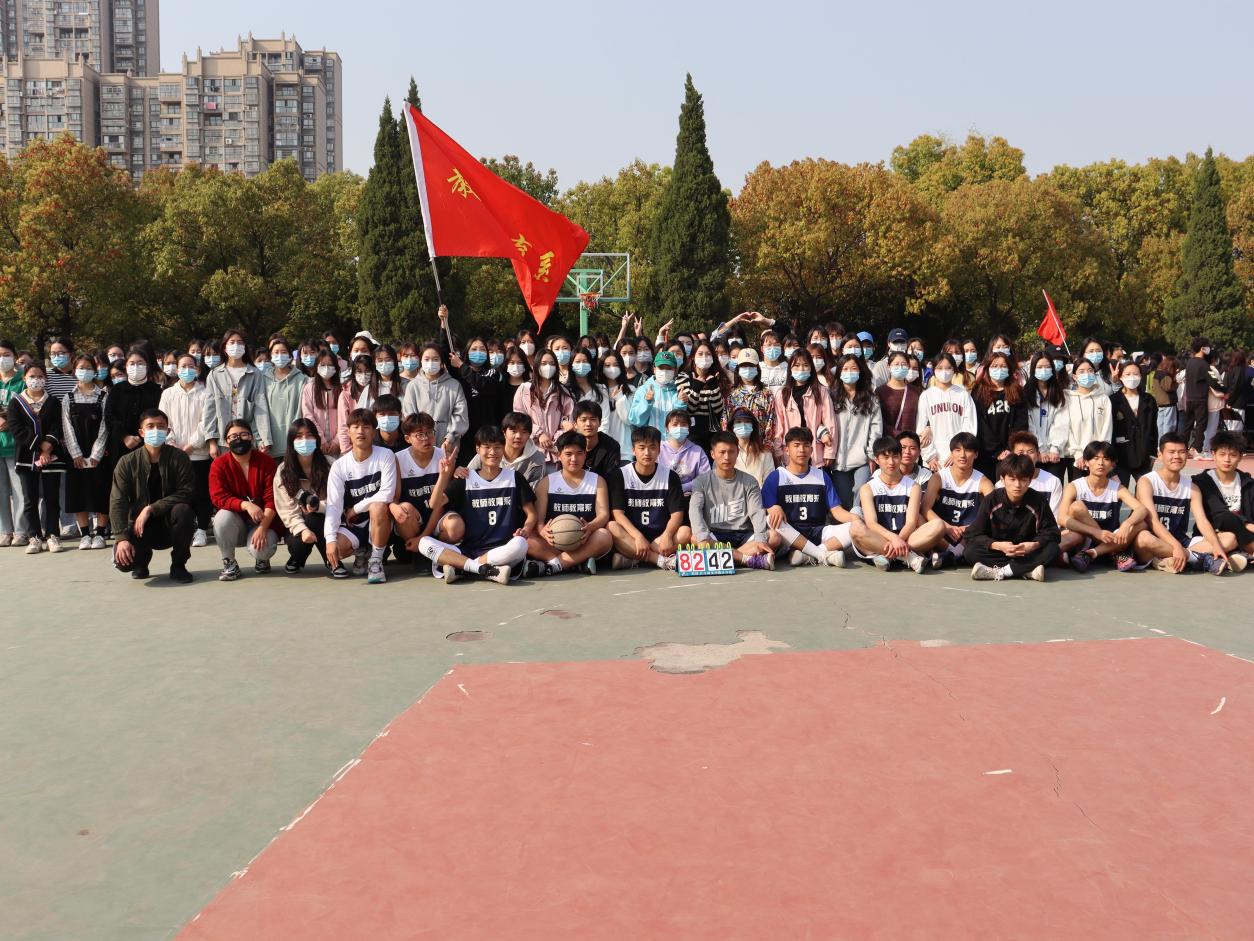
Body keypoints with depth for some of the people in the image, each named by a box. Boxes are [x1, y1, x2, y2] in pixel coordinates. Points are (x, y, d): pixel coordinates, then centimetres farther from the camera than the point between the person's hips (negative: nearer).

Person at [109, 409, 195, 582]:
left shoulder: (179, 458, -7)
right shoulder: (127, 463, -5)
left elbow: (186, 493, -16)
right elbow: (117, 502, -12)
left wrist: (151, 509, -23)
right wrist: (122, 538, -25)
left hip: (170, 526, 0)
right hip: (140, 526, 0)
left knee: (183, 510, -33)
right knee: (123, 559, -27)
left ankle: (178, 566, -10)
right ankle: (143, 558, 15)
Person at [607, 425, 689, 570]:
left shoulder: (670, 476, 5)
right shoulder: (619, 475, 1)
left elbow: (677, 514, -3)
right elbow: (617, 513, -8)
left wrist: (667, 535, -24)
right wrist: (638, 537, -24)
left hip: (659, 537, 1)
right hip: (631, 537, -1)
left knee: (686, 532, -27)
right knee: (611, 527, -31)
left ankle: (630, 559, -27)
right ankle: (662, 560, -33)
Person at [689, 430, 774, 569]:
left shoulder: (749, 482, 6)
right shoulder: (702, 481, 2)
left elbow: (757, 513, -5)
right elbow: (695, 510, -12)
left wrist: (760, 540, -26)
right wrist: (704, 539, -31)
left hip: (743, 536, 2)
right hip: (714, 536, -1)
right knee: (695, 538, -34)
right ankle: (749, 559, -35)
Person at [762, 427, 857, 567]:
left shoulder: (822, 477, 14)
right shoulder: (776, 477, 5)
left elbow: (836, 509, 8)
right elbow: (766, 510, -2)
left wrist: (854, 518, -13)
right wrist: (774, 508, -25)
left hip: (817, 532, 3)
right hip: (789, 536, -2)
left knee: (855, 528, -21)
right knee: (773, 521, -35)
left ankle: (807, 556, -32)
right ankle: (824, 554, -32)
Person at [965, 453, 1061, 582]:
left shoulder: (1038, 500, -8)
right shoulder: (991, 500, -10)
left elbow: (1051, 533, -7)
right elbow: (973, 535, -13)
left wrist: (1034, 545, -28)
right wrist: (998, 545, -29)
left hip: (1028, 553, 1)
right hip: (997, 552, 0)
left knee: (1052, 550, -29)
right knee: (971, 551, -29)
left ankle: (999, 571, -31)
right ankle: (1027, 571, -34)